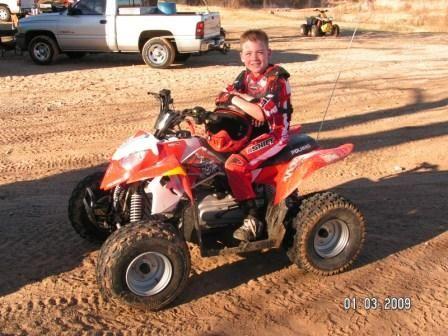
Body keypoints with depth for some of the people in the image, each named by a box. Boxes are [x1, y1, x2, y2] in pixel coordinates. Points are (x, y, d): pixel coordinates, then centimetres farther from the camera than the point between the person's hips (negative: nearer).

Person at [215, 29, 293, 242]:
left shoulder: (276, 78, -15)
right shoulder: (246, 76, 8)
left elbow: (262, 113, -26)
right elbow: (222, 98, -1)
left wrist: (236, 99, -16)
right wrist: (249, 99, -16)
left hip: (274, 134, -9)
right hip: (251, 130, 9)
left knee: (235, 163, -26)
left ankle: (253, 220, -20)